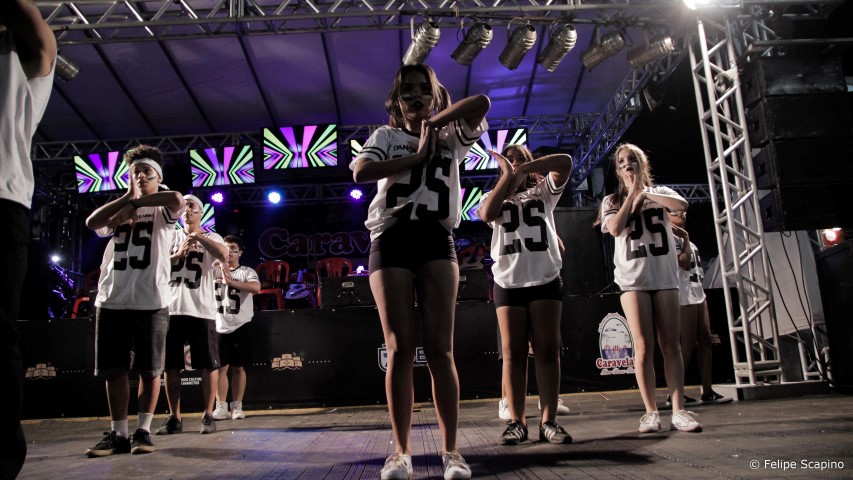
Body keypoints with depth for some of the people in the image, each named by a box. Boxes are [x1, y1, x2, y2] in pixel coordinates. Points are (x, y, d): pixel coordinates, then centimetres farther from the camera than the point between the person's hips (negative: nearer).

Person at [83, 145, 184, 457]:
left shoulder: (162, 209, 7)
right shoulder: (117, 208, 19)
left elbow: (177, 200, -19)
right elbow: (92, 223, -2)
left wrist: (135, 203, -8)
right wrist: (127, 197, -4)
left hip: (151, 300, -4)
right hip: (111, 300, 4)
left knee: (149, 369, 1)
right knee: (114, 369, 5)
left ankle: (143, 430, 11)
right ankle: (118, 434, 13)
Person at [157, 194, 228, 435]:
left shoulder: (211, 238, 8)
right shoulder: (171, 236, 16)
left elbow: (223, 254, -14)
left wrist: (198, 236, -8)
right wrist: (177, 255, -7)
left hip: (201, 309, -3)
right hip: (172, 308, 3)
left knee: (208, 364, -1)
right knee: (170, 365, 6)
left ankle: (208, 415, 9)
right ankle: (174, 417, 16)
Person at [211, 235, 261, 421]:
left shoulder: (247, 272, 1)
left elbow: (256, 288, -20)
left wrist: (230, 281, -28)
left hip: (241, 326, -2)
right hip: (219, 327, 2)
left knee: (239, 367, 4)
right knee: (220, 367, 1)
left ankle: (237, 406, 11)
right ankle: (221, 406, 7)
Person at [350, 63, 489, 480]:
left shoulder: (451, 137, 17)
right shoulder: (385, 136, 16)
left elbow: (482, 102, -1)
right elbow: (361, 171, -5)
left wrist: (432, 122, 5)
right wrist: (418, 155, -2)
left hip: (436, 240, 0)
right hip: (391, 240, 0)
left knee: (440, 349, -5)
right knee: (400, 350, -2)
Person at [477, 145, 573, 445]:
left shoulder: (544, 190, 14)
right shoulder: (496, 197, 15)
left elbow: (565, 162, -3)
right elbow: (487, 214, -9)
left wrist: (524, 170, -5)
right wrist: (507, 176, -3)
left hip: (546, 279, 0)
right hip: (508, 282, 0)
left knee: (548, 350, -2)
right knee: (513, 352, -1)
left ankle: (549, 421, 0)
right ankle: (516, 421, 2)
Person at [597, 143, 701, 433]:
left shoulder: (659, 192, 13)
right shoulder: (613, 201, 10)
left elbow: (681, 204, -9)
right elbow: (615, 229, -9)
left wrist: (645, 193, -2)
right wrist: (632, 194, -2)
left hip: (665, 277, 1)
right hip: (633, 280, -1)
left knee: (671, 345, -1)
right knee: (644, 347, -6)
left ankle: (678, 410, 0)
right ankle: (651, 412, 0)